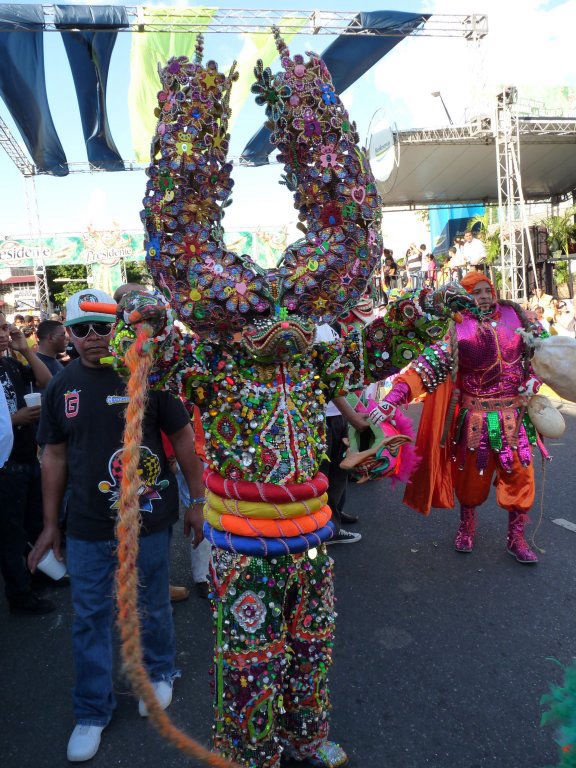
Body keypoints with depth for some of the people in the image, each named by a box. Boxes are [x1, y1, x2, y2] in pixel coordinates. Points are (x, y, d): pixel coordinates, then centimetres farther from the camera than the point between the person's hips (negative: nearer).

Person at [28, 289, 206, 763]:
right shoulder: (62, 386, 2)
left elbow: (182, 438, -4)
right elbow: (55, 458, 8)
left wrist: (197, 501, -4)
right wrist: (51, 524, 9)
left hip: (148, 519, -2)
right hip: (88, 527, 3)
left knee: (153, 607, 16)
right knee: (90, 620, 13)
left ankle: (158, 673, 44)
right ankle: (93, 712, 33)